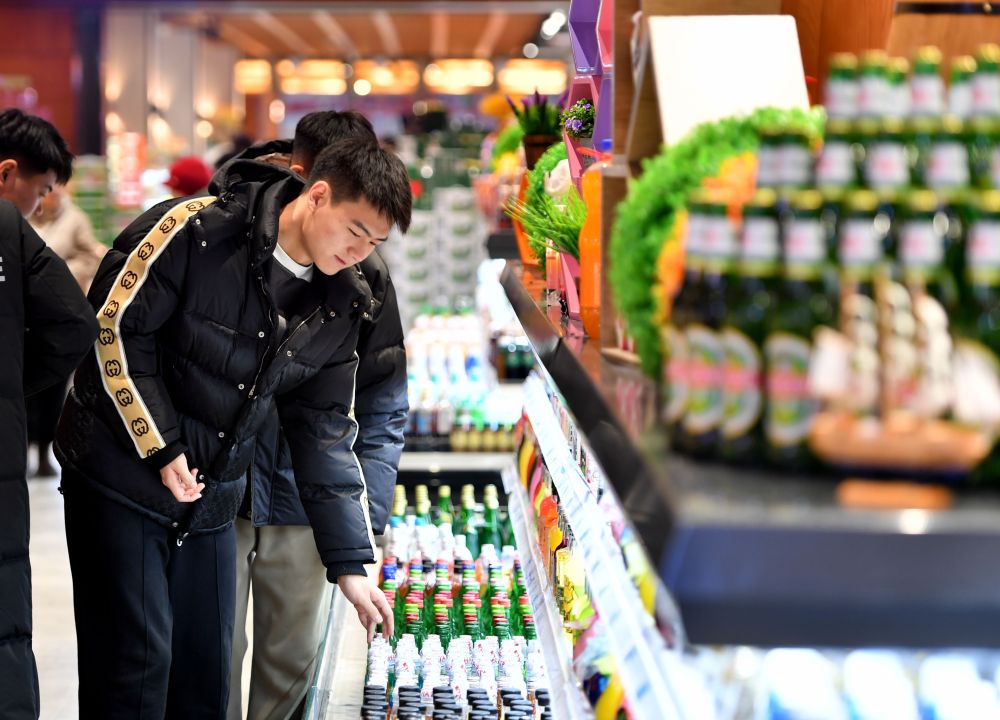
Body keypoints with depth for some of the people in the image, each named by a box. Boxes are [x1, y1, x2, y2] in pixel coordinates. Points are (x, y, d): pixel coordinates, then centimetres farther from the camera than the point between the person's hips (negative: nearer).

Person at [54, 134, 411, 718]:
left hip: (211, 500, 6)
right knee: (136, 665, -7)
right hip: (122, 475, -5)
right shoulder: (199, 230, -17)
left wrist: (352, 562, 1)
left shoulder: (341, 307, 1)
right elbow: (114, 327, -15)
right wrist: (160, 447, -16)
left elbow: (326, 435, 5)